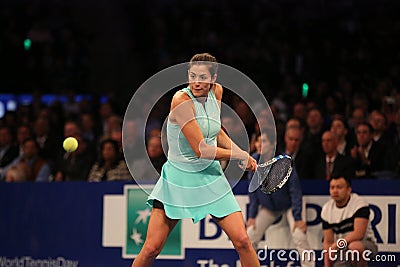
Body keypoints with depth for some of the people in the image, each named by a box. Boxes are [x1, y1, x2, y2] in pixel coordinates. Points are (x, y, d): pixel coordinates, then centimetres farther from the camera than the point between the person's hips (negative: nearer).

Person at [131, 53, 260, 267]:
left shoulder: (216, 91, 0)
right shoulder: (181, 100, -20)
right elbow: (201, 150, -23)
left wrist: (244, 155, 8)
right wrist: (240, 155, -12)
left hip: (210, 177, 5)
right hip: (178, 178, -5)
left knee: (242, 241, -8)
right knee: (151, 249, -8)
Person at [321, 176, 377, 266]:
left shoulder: (359, 204, -15)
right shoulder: (326, 209, 2)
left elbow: (359, 234, -26)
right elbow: (328, 242, 3)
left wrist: (336, 245, -27)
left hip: (365, 244, -5)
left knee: (354, 246, -40)